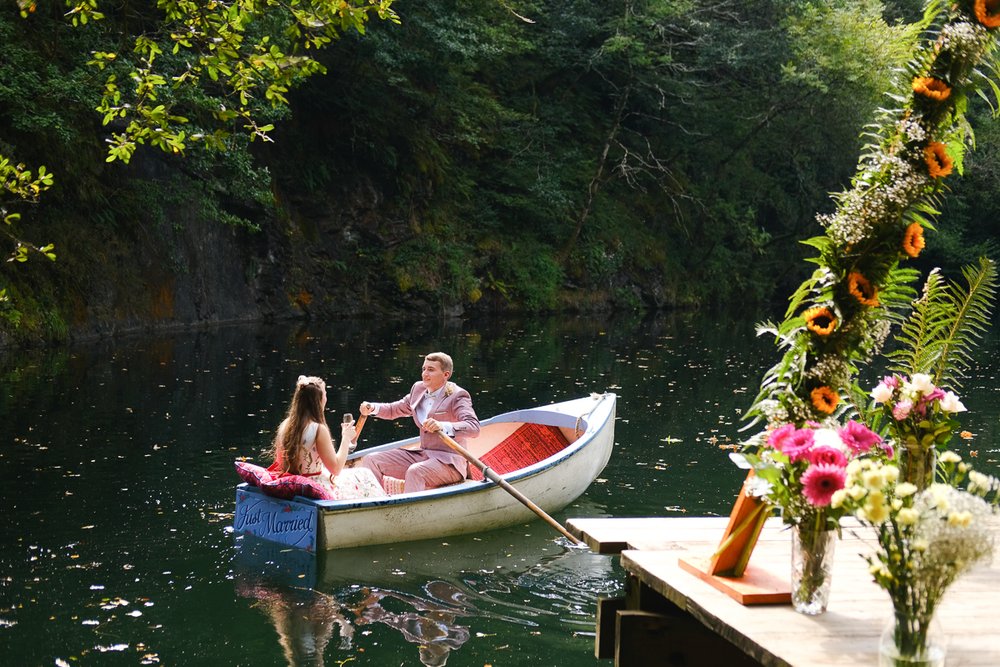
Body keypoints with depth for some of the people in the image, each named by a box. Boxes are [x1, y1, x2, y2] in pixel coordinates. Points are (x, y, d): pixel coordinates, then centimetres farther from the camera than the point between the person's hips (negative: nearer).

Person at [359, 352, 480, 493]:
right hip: (422, 455, 8)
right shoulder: (418, 389, 11)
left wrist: (442, 426, -43)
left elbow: (474, 427, -27)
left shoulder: (457, 396, -12)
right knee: (371, 461, -3)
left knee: (414, 471, -38)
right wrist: (372, 408, 4)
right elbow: (394, 410, 25)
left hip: (450, 462, -8)